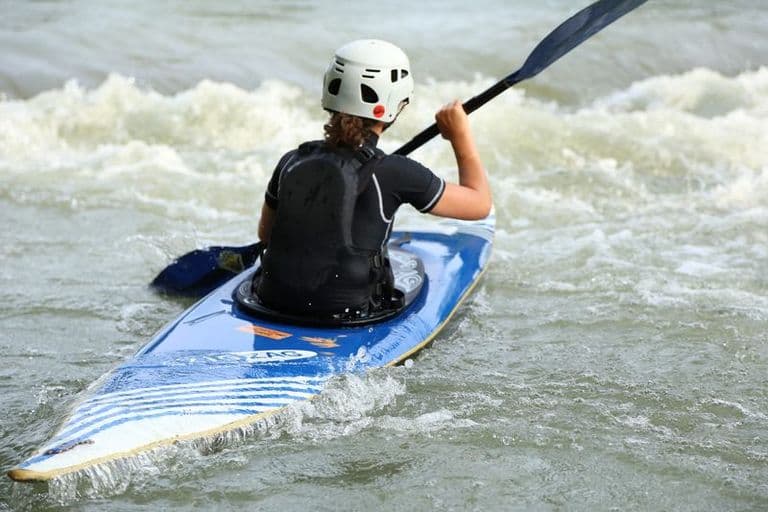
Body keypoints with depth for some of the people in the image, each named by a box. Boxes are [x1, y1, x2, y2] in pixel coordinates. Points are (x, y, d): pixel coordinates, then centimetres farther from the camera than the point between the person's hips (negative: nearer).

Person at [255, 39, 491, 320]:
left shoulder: (292, 162, -2)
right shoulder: (393, 172, -14)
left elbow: (265, 233, 15)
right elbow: (480, 204, -2)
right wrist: (461, 136, 9)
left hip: (273, 302, 4)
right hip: (347, 313, -4)